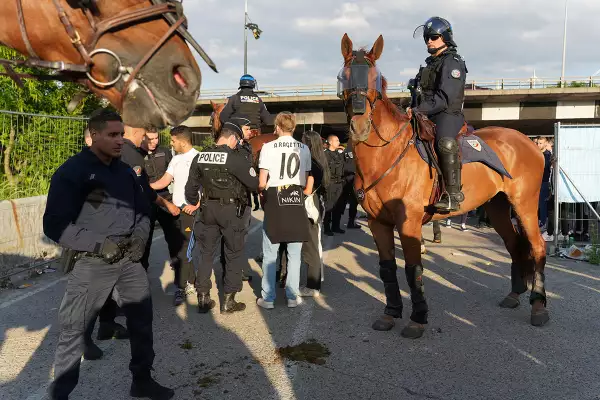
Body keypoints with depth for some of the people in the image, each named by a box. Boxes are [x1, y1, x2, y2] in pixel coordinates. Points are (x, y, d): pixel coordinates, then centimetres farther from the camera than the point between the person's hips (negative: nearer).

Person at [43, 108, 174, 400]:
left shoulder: (125, 172, 10)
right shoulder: (72, 172, -9)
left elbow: (143, 211, 19)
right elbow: (56, 226, -12)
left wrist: (139, 238, 0)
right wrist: (100, 245, -19)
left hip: (129, 259, 6)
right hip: (93, 263, -6)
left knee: (142, 320, 14)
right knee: (73, 330, 3)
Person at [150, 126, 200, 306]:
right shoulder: (176, 159, 16)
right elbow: (164, 181, 14)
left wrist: (196, 205, -16)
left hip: (190, 210, -8)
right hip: (176, 209, 8)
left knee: (184, 250, -6)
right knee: (180, 248, 12)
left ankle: (181, 288, 3)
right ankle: (190, 282, 25)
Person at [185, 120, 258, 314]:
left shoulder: (200, 157, 3)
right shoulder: (235, 157, -15)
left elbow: (191, 187, 9)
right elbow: (254, 183, -13)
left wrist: (195, 204, 26)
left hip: (208, 209, 5)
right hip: (231, 210, -5)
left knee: (206, 253, 15)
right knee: (234, 254, 8)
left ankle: (203, 299, 19)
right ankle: (228, 301, 12)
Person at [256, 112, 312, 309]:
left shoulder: (269, 147, -5)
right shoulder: (304, 148, 2)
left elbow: (262, 183, -7)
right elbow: (305, 181, 4)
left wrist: (261, 189, 13)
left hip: (274, 201, -2)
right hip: (296, 201, 2)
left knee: (270, 254, 7)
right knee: (294, 254, 10)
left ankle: (268, 298, 13)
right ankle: (292, 296, 17)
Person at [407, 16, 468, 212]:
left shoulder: (452, 62, -3)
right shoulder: (430, 64, 25)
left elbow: (444, 98, -16)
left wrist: (418, 110, -21)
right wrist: (412, 109, 7)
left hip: (448, 115, -10)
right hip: (427, 116, 10)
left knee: (445, 142, -37)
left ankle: (453, 195, -38)